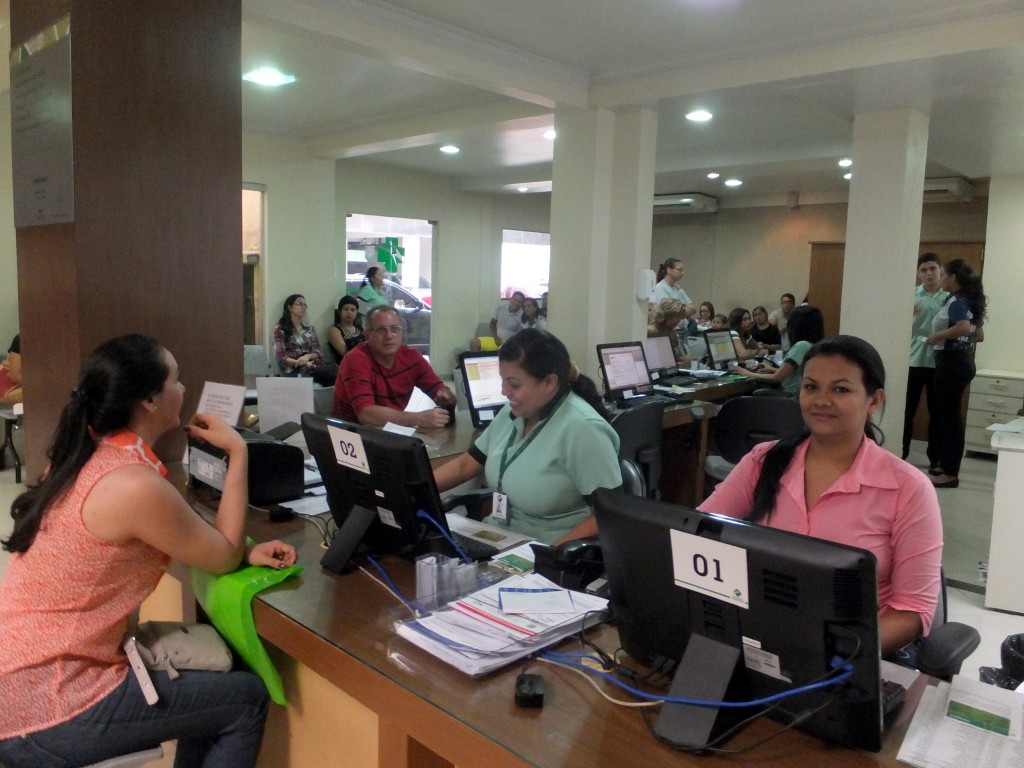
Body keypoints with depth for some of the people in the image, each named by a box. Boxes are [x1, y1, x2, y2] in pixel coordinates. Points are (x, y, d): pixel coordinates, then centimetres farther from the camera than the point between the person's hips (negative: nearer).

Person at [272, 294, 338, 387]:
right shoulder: (280, 329, 8)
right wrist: (299, 362, -19)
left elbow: (319, 352, 12)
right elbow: (281, 357, -2)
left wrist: (308, 356, -10)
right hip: (293, 370, -5)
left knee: (333, 368, -34)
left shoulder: (310, 329, 22)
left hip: (312, 365, 5)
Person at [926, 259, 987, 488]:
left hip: (952, 362, -10)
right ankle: (945, 463, 24)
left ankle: (950, 473, 0)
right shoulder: (970, 301, 14)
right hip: (963, 360, 10)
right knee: (946, 413, 16)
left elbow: (963, 327, -31)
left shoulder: (956, 301, -14)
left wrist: (937, 336, -18)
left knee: (949, 415, -5)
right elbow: (979, 335, 19)